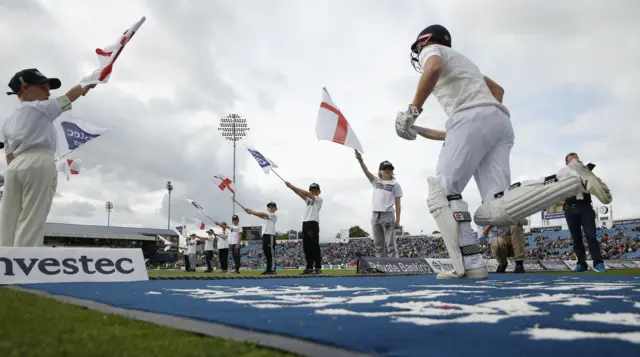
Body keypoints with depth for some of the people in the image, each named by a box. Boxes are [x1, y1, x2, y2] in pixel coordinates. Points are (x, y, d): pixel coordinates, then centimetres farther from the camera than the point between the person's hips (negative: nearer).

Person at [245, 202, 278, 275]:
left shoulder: (274, 215, 0)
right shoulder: (266, 216, 24)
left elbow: (263, 214, -9)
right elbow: (261, 215, 9)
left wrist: (252, 212, -10)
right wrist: (251, 211, -5)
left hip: (270, 235, -8)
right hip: (264, 235, 8)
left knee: (271, 253, -11)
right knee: (266, 253, 8)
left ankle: (273, 270, -12)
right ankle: (268, 269, 13)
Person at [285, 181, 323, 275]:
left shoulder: (319, 199, 5)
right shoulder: (308, 200, 25)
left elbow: (306, 193, -5)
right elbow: (300, 193, 12)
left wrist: (293, 187, -3)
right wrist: (292, 187, -3)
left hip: (313, 223, -7)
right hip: (305, 223, 7)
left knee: (314, 247, -10)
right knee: (306, 247, 5)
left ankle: (318, 268, -8)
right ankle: (309, 268, 9)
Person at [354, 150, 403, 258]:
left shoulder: (395, 184, 6)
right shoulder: (376, 181, 15)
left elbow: (398, 204, 2)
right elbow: (366, 172, 0)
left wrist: (397, 220, -7)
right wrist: (360, 160, -18)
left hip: (388, 215, -4)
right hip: (375, 215, 4)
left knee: (391, 245, -7)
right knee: (378, 245, 7)